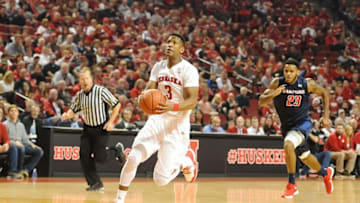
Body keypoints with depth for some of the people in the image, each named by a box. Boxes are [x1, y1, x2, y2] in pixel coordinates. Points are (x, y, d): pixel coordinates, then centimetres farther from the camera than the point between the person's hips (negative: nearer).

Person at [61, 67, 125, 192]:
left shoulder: (101, 91, -14)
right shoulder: (79, 95, 1)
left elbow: (116, 105, -9)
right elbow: (73, 110, 13)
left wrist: (111, 121, -13)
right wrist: (67, 115, -10)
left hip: (102, 129, -5)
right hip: (87, 129, 5)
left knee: (99, 157, -9)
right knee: (84, 156, -4)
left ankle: (117, 150, 23)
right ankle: (96, 184, 7)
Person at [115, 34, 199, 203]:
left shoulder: (188, 70, -10)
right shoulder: (158, 67, 8)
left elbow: (192, 101, -17)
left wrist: (172, 106, -37)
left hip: (177, 124, -5)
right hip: (157, 120, 5)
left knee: (160, 180, -7)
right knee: (133, 158, -15)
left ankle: (185, 161, 25)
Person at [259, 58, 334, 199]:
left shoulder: (307, 84, -14)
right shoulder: (277, 83, -13)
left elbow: (324, 93, 4)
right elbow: (261, 102, -17)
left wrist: (326, 115, -2)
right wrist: (274, 94, -36)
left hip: (302, 123, -4)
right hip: (286, 126, 4)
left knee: (288, 145, -32)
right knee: (305, 157, 21)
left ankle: (291, 185, -22)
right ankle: (326, 173, 51)